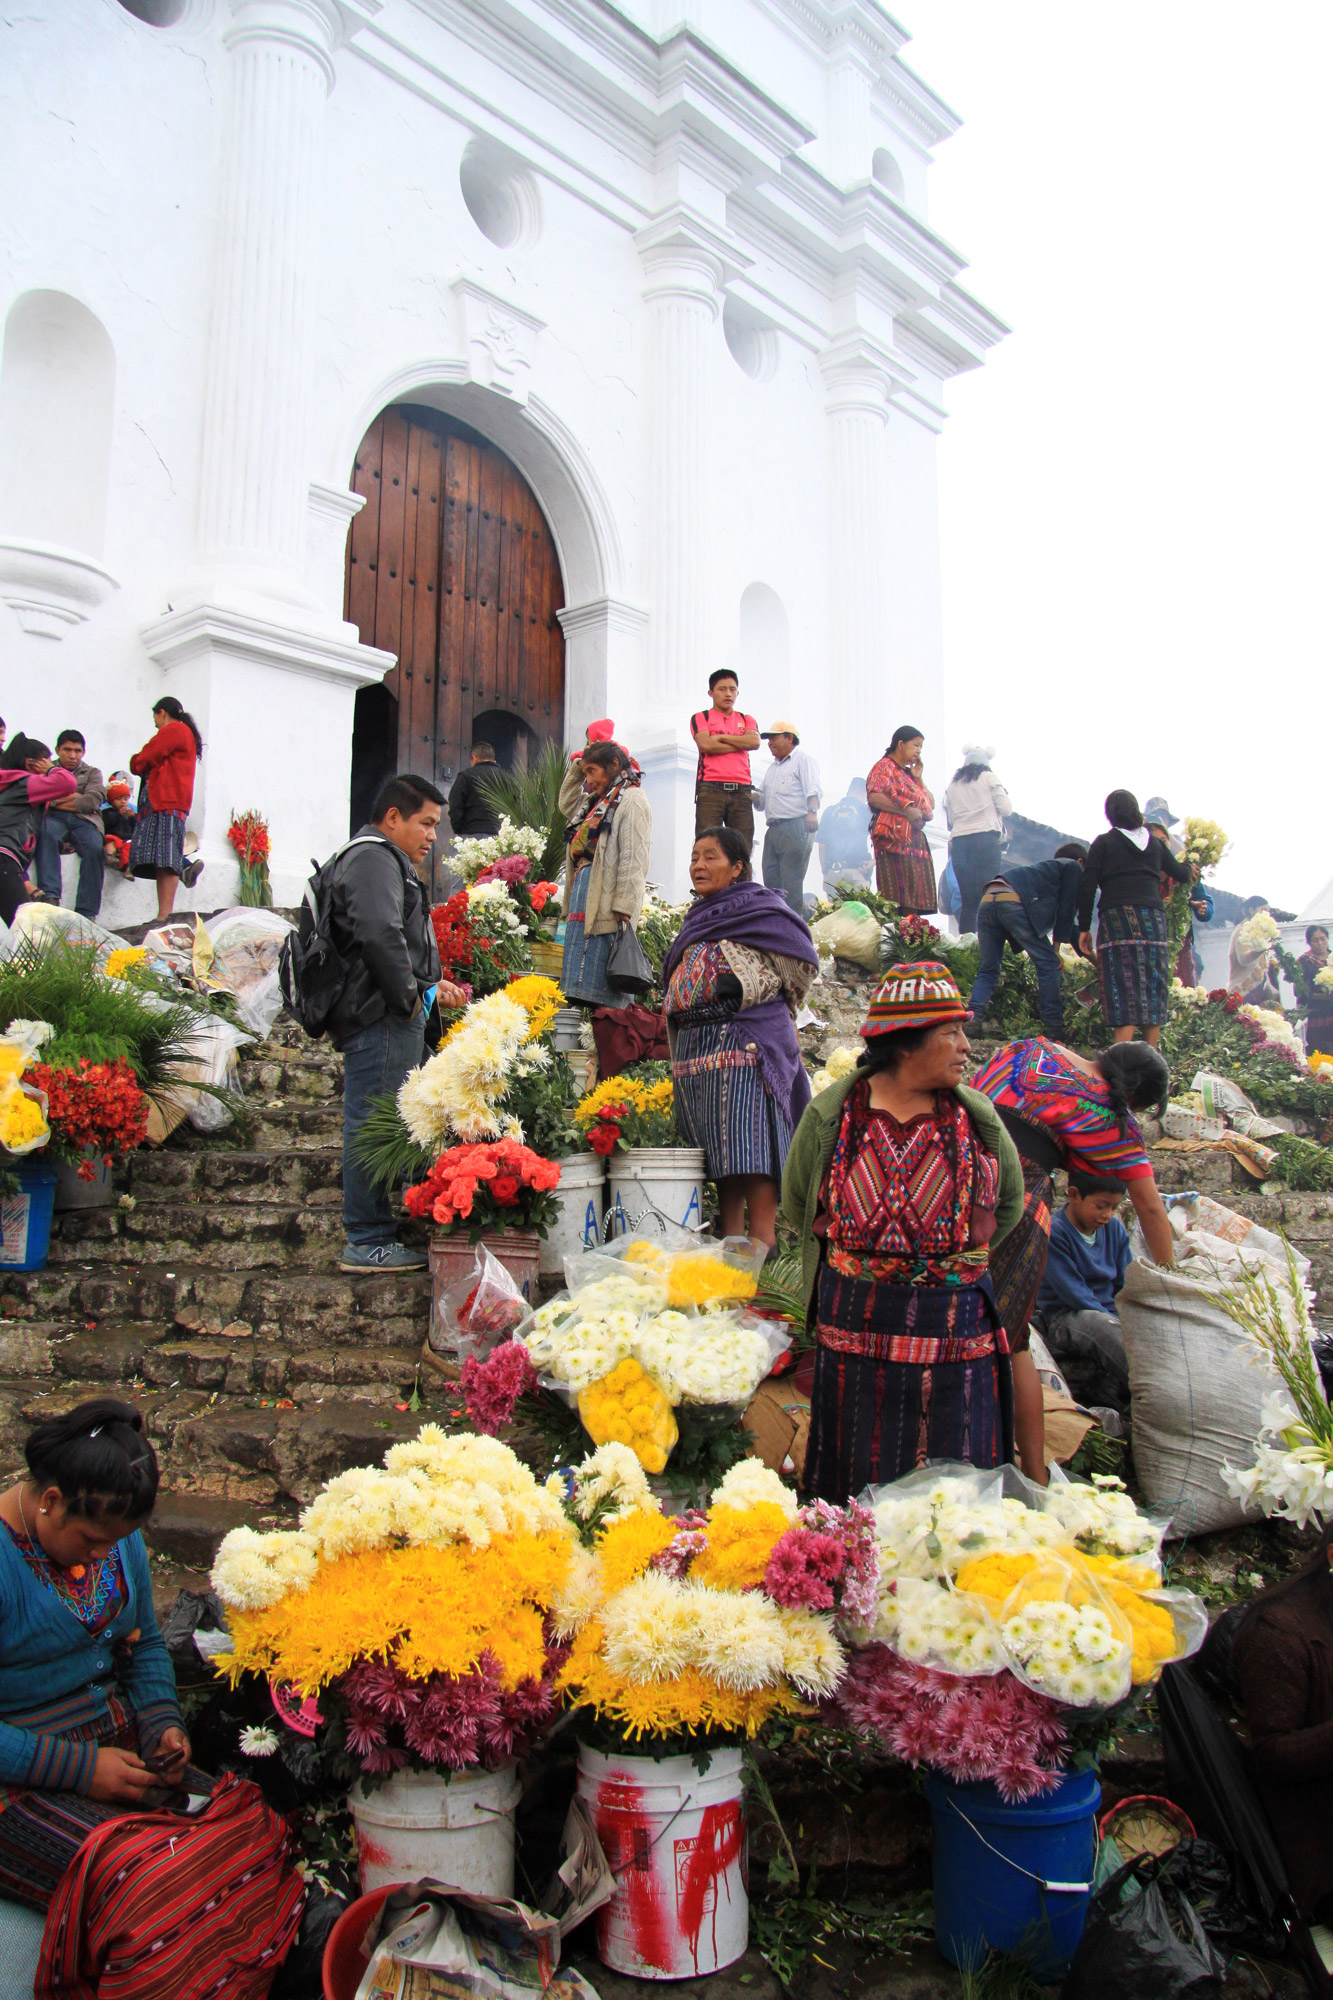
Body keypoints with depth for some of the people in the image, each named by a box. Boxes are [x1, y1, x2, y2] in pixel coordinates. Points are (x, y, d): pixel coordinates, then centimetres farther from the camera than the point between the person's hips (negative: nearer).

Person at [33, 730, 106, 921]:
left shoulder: (92, 772, 25)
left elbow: (93, 801, 5)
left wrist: (58, 801, 2)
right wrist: (76, 796, 1)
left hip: (84, 819, 0)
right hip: (54, 819, 0)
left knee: (94, 848, -33)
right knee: (46, 834, -37)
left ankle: (87, 912, -36)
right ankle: (50, 896, -46)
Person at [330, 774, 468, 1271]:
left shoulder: (385, 861, 27)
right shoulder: (373, 857, -8)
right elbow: (379, 934, -24)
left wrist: (431, 984, 21)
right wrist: (409, 996, -16)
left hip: (387, 1020, 12)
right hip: (382, 1021, -12)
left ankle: (374, 1235, 20)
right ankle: (368, 1241, -5)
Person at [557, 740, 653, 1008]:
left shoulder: (632, 799, -6)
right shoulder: (598, 802, 22)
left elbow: (633, 859, -14)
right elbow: (566, 804, 41)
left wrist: (623, 907, -21)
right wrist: (577, 766, 27)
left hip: (606, 900, -9)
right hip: (583, 889, 9)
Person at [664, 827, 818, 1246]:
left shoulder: (759, 907, 1)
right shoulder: (697, 917, 24)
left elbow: (803, 961, -2)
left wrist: (753, 993, 5)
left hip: (743, 1038, -7)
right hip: (693, 1045, 7)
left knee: (748, 1138, -14)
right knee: (718, 1147, 4)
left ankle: (762, 1238, -15)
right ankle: (730, 1237, 7)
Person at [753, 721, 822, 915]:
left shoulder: (803, 759, 1)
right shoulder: (773, 768, 28)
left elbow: (814, 790, -14)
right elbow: (761, 799, 28)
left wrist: (812, 812, -31)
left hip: (796, 828, -9)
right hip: (773, 830, 9)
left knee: (791, 883, -11)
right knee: (771, 880, 5)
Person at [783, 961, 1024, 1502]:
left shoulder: (977, 1118, -1)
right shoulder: (831, 1115, -4)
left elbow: (1008, 1202, 15)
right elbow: (796, 1202, 10)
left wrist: (959, 1258, 8)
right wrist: (857, 1261, 9)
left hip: (956, 1332, 1)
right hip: (855, 1326, 0)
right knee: (856, 1485, 11)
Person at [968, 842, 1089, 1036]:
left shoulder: (1046, 867, 44)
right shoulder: (1073, 867, 22)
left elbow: (1066, 918, 48)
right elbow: (1067, 910, 12)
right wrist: (1057, 946, 17)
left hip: (986, 902, 8)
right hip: (1015, 903, -7)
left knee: (988, 970, 13)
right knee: (1048, 963, 2)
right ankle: (1055, 1031, 1)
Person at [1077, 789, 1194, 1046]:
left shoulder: (1104, 843, 7)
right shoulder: (1156, 844, 18)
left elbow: (1088, 888, 0)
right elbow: (1181, 874, 30)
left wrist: (1084, 928, 4)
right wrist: (1188, 867, 54)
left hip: (1117, 917, -3)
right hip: (1153, 918, 3)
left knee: (1124, 989, -8)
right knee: (1153, 986, 7)